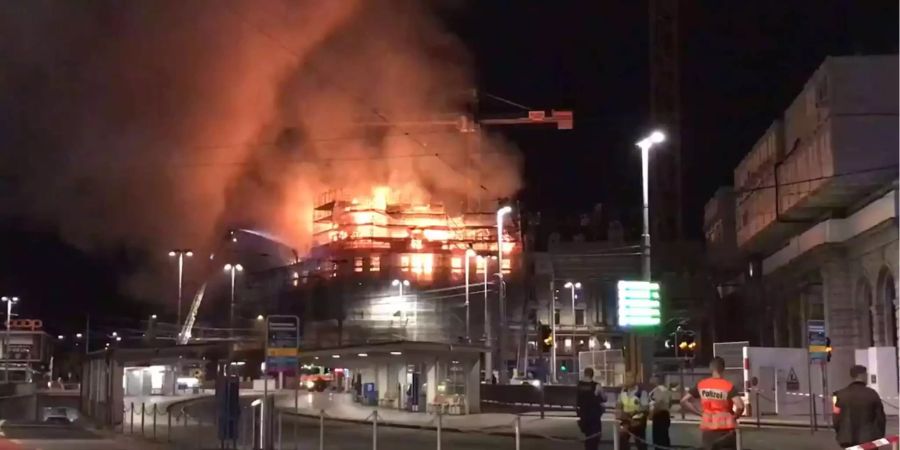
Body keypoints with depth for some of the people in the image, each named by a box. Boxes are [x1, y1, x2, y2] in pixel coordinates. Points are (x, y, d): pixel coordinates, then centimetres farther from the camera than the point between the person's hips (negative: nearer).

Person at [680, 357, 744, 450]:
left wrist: (700, 413, 6)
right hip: (726, 428, -3)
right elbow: (740, 406, -22)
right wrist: (735, 416, -3)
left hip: (707, 428, 3)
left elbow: (684, 401, 1)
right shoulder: (728, 386, -10)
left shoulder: (701, 385, 1)